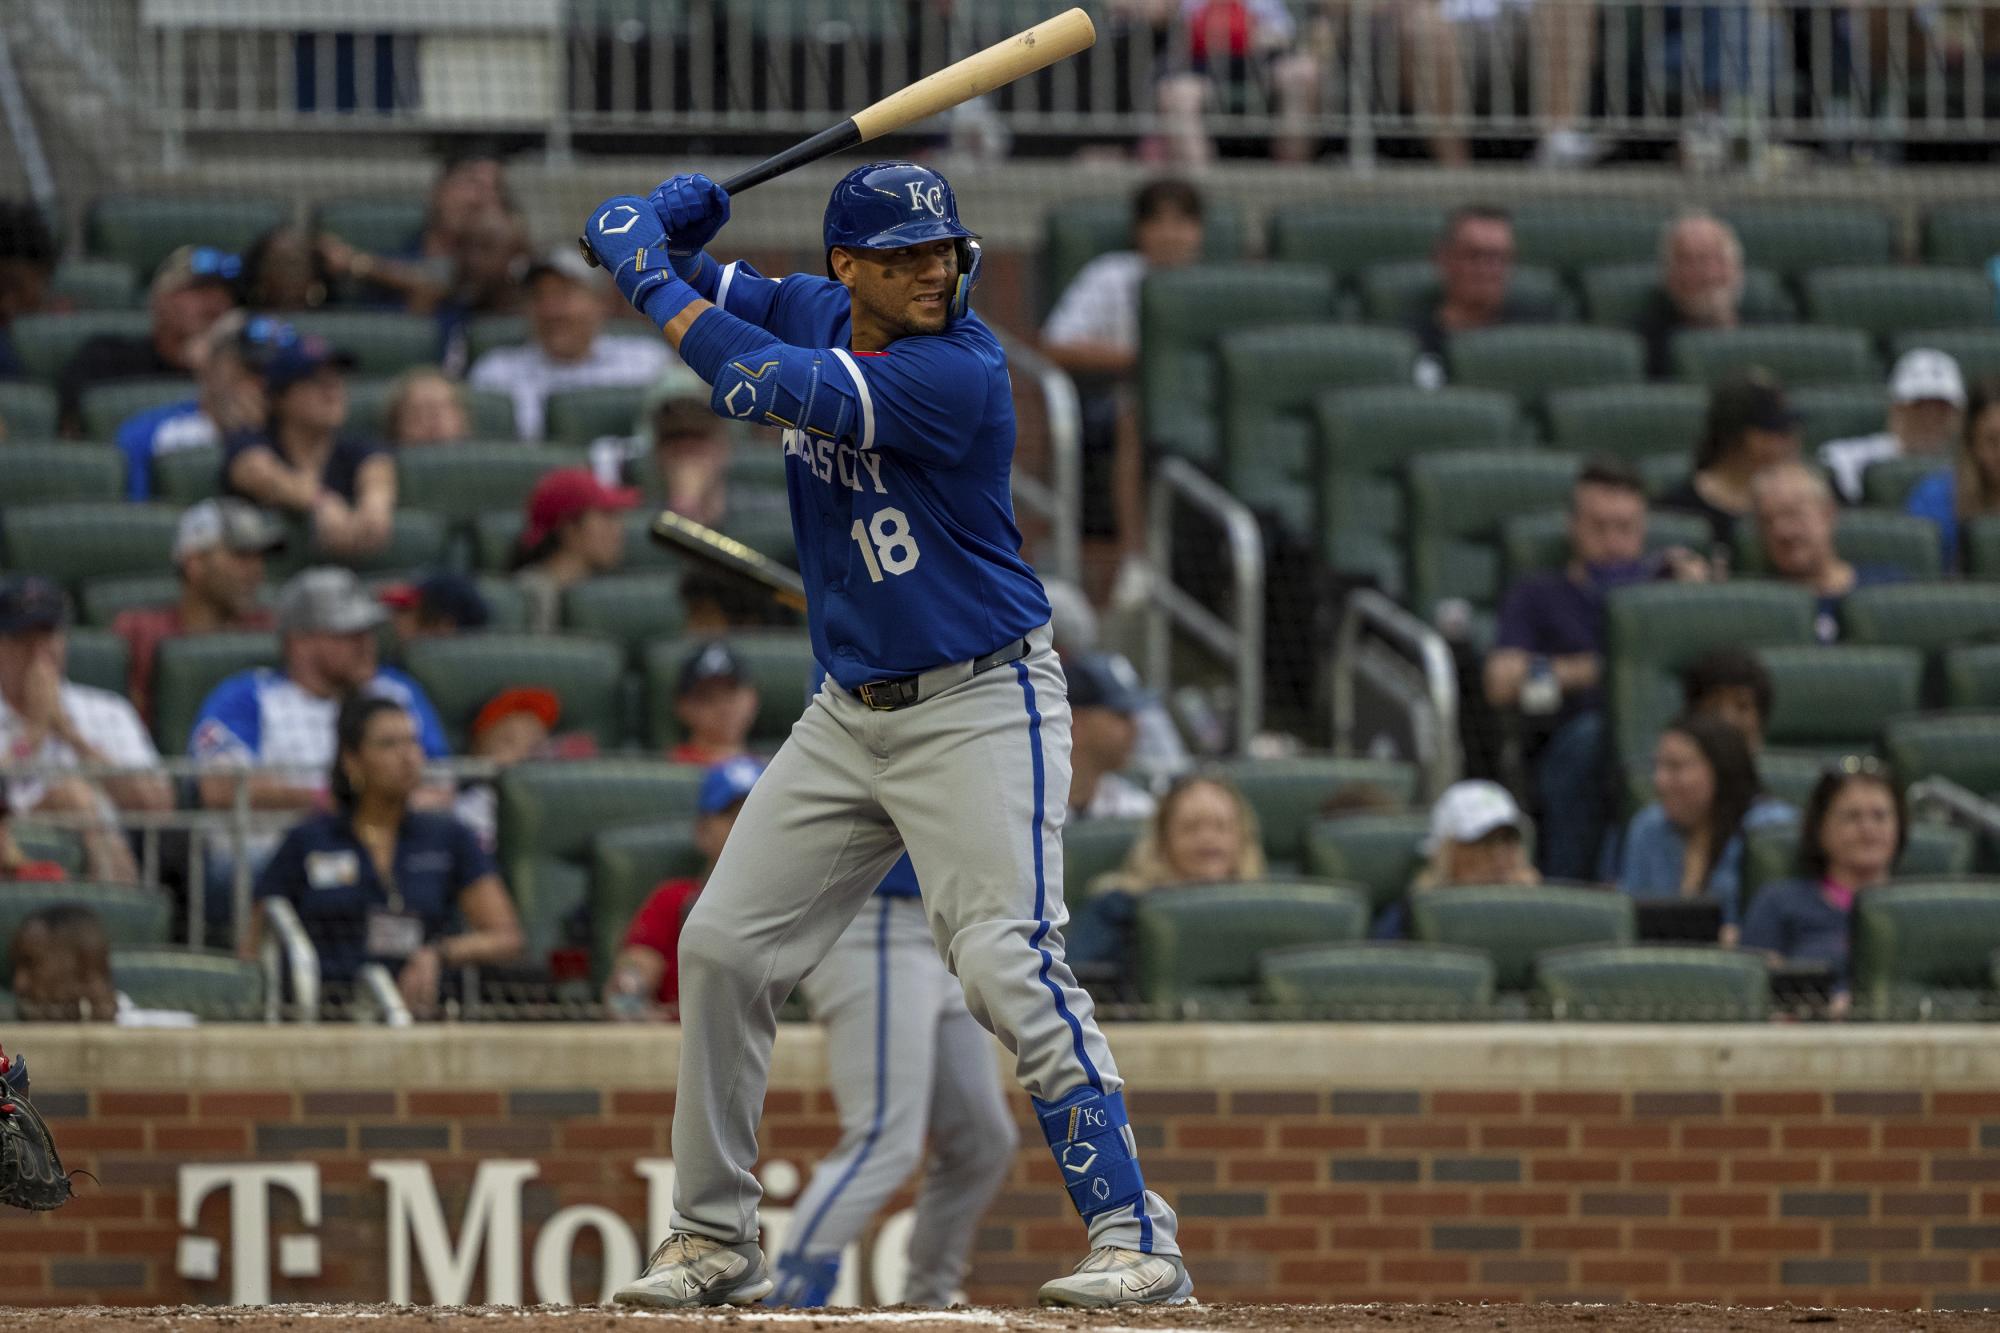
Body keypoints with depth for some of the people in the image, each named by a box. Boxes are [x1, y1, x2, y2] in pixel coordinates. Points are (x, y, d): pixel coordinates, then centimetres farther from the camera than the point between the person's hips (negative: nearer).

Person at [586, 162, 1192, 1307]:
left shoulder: (960, 371, -21)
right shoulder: (811, 313, 2)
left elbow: (770, 390, -30)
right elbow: (626, 237, 11)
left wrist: (662, 291, -17)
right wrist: (662, 221, -13)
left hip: (981, 707, -8)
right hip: (852, 713, 8)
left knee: (1008, 965, -20)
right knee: (722, 949, 7)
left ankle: (1136, 1233, -17)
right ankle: (715, 1241, 19)